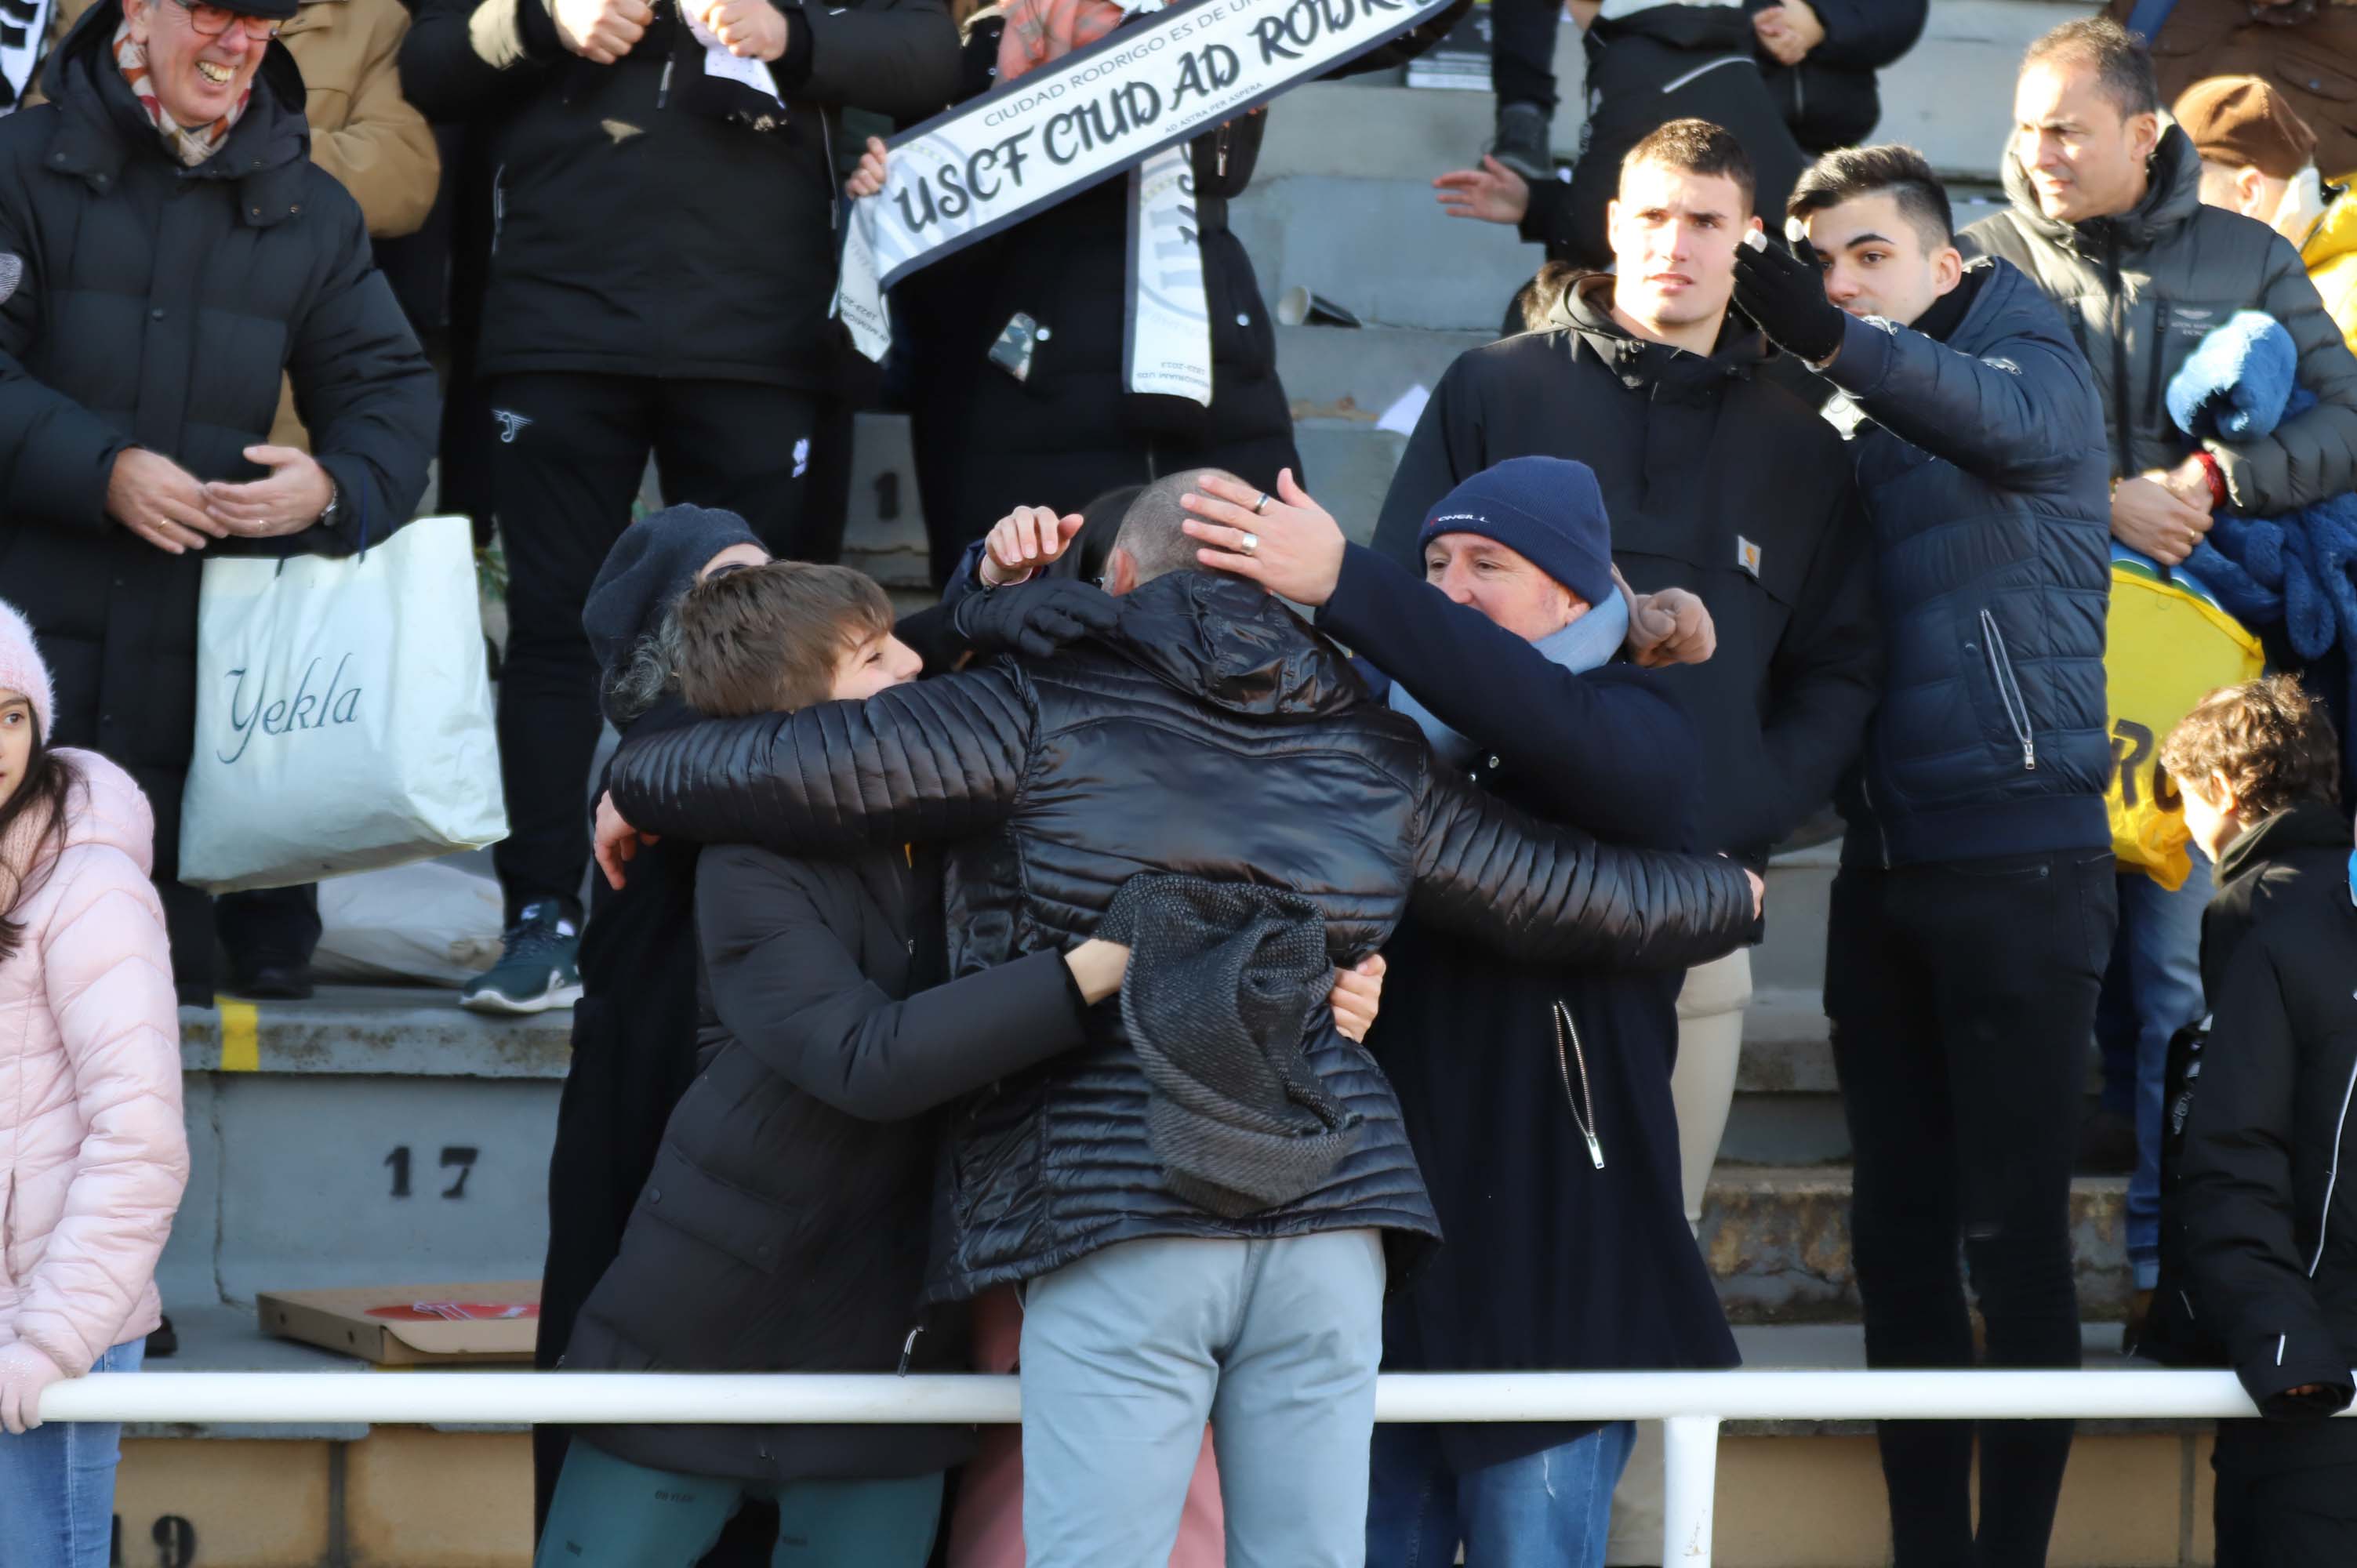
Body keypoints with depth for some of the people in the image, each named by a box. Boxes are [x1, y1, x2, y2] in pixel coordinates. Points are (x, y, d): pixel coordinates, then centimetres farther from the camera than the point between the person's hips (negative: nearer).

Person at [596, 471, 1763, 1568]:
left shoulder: (1044, 711, 5)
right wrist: (1732, 897, 43)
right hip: (1330, 1206, 4)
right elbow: (1573, 894, 24)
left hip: (1116, 1208, -4)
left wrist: (638, 783, 19)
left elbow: (796, 771, 0)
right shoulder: (1372, 754, 17)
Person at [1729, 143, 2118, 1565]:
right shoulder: (1842, 433, 16)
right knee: (1900, 1231, 9)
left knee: (2013, 1231, -6)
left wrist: (1837, 342, -43)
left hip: (2022, 859, -7)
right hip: (1885, 866, 7)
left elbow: (2007, 418, -28)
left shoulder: (2037, 367, -3)